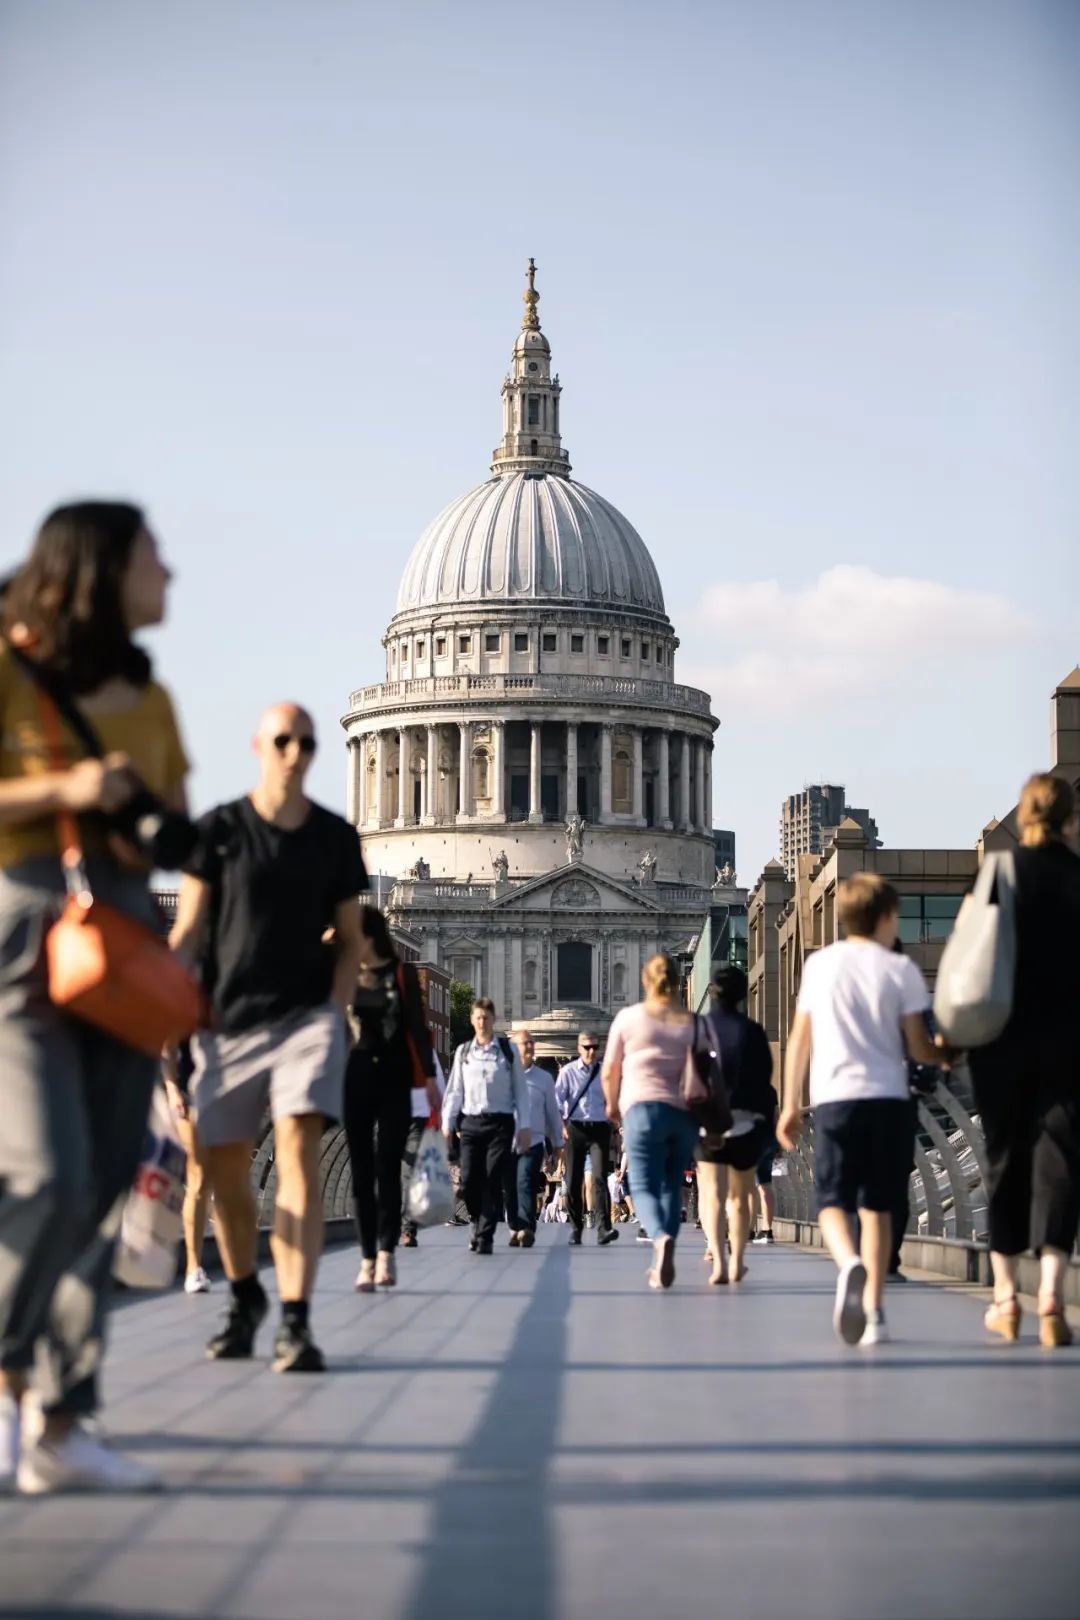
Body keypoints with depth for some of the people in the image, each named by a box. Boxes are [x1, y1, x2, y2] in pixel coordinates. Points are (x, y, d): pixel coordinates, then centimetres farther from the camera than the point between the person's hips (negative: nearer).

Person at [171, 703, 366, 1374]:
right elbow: (188, 931, 1)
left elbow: (350, 939, 12)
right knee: (226, 1171, 7)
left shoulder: (336, 837, 7)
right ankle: (245, 1298, 32)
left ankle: (296, 1323, -23)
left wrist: (337, 1008, -2)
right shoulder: (220, 829, 2)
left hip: (308, 1015, -1)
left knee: (299, 1152, -18)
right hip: (228, 1020, 1)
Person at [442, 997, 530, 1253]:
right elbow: (454, 1091, 11)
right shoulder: (463, 1052, 9)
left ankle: (485, 1236, 0)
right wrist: (447, 1124, 3)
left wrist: (524, 1126, 0)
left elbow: (520, 1090, 5)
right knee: (469, 1180, -5)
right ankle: (478, 1221, 21)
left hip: (500, 1122, -1)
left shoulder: (508, 1050, 4)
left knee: (493, 1181, -6)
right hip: (471, 1122, 2)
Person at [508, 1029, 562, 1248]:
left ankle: (526, 1229, -23)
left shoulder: (543, 1078, 10)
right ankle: (515, 1229, 15)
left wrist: (557, 1143, 15)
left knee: (525, 1183, -15)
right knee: (510, 1188, 5)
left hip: (534, 1141, -1)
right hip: (507, 1141, 1)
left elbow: (552, 1112, 15)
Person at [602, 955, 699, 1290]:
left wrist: (612, 1105, 27)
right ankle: (662, 1265, 11)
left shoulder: (629, 1017, 5)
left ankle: (661, 1237, -35)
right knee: (672, 1186, 14)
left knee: (643, 1187, -5)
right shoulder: (691, 1022, 8)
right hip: (684, 1112, 2)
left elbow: (609, 1072, 10)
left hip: (642, 1108, -2)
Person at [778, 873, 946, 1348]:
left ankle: (849, 1264, -29)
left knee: (832, 1201, 2)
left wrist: (791, 1104, 15)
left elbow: (800, 1038, 8)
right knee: (877, 1205, 10)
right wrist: (947, 1057, 23)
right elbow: (916, 1047, 2)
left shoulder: (819, 964, 7)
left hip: (834, 1096, 0)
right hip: (887, 1096, 0)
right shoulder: (900, 969, 2)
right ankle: (873, 1309, 6)